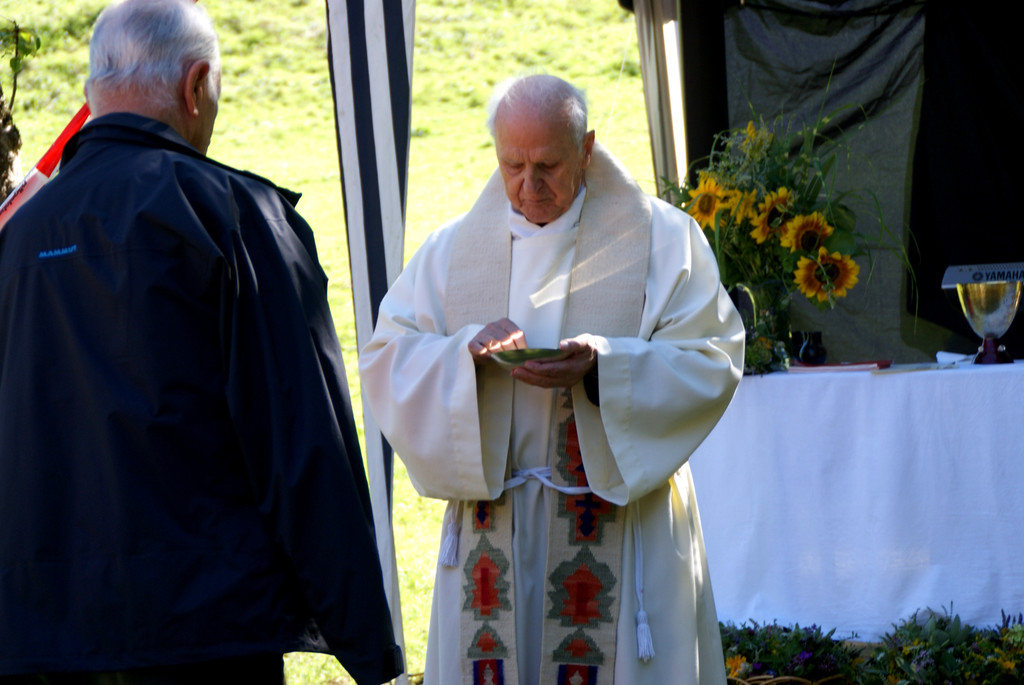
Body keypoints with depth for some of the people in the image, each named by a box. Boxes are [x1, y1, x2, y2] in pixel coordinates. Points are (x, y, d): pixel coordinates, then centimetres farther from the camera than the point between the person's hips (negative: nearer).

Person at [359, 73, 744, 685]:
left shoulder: (661, 239, 2)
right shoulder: (452, 250, 10)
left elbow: (713, 361, -5)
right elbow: (387, 359, 3)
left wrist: (602, 365, -20)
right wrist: (468, 352, -17)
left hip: (620, 517, -2)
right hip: (492, 526, 3)